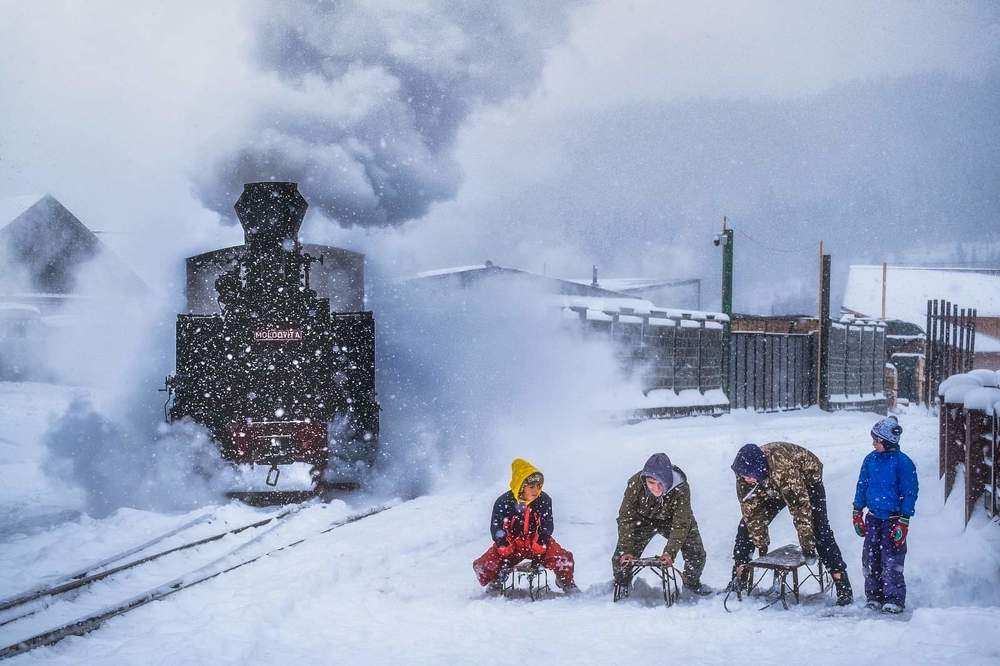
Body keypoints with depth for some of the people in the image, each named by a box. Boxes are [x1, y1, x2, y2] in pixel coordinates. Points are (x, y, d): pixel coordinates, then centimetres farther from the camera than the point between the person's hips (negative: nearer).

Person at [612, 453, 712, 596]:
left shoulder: (681, 489, -36)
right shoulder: (635, 484, -35)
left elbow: (680, 524, -31)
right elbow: (626, 518, -27)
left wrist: (670, 552, -41)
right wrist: (626, 550, -34)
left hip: (671, 519, 0)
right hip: (643, 519, 0)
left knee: (696, 554, -9)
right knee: (621, 558, -9)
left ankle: (692, 583, 25)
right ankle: (621, 585, 25)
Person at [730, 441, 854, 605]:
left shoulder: (783, 466, -46)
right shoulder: (743, 476, -28)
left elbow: (799, 505, -42)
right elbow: (751, 510, -18)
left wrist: (807, 545, -40)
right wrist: (761, 544, -18)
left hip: (806, 480, -5)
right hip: (772, 490, 5)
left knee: (820, 531, -18)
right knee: (747, 526, -4)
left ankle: (843, 587, -16)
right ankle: (738, 580, 7)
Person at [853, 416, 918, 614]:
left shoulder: (903, 462, -11)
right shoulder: (870, 460, 5)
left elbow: (910, 493, -8)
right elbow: (862, 486, 15)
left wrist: (903, 523, -11)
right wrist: (857, 514, 13)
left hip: (893, 519, -6)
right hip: (873, 518, 6)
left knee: (891, 560, -7)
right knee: (870, 558, 7)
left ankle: (894, 600, 0)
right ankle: (874, 596, 18)